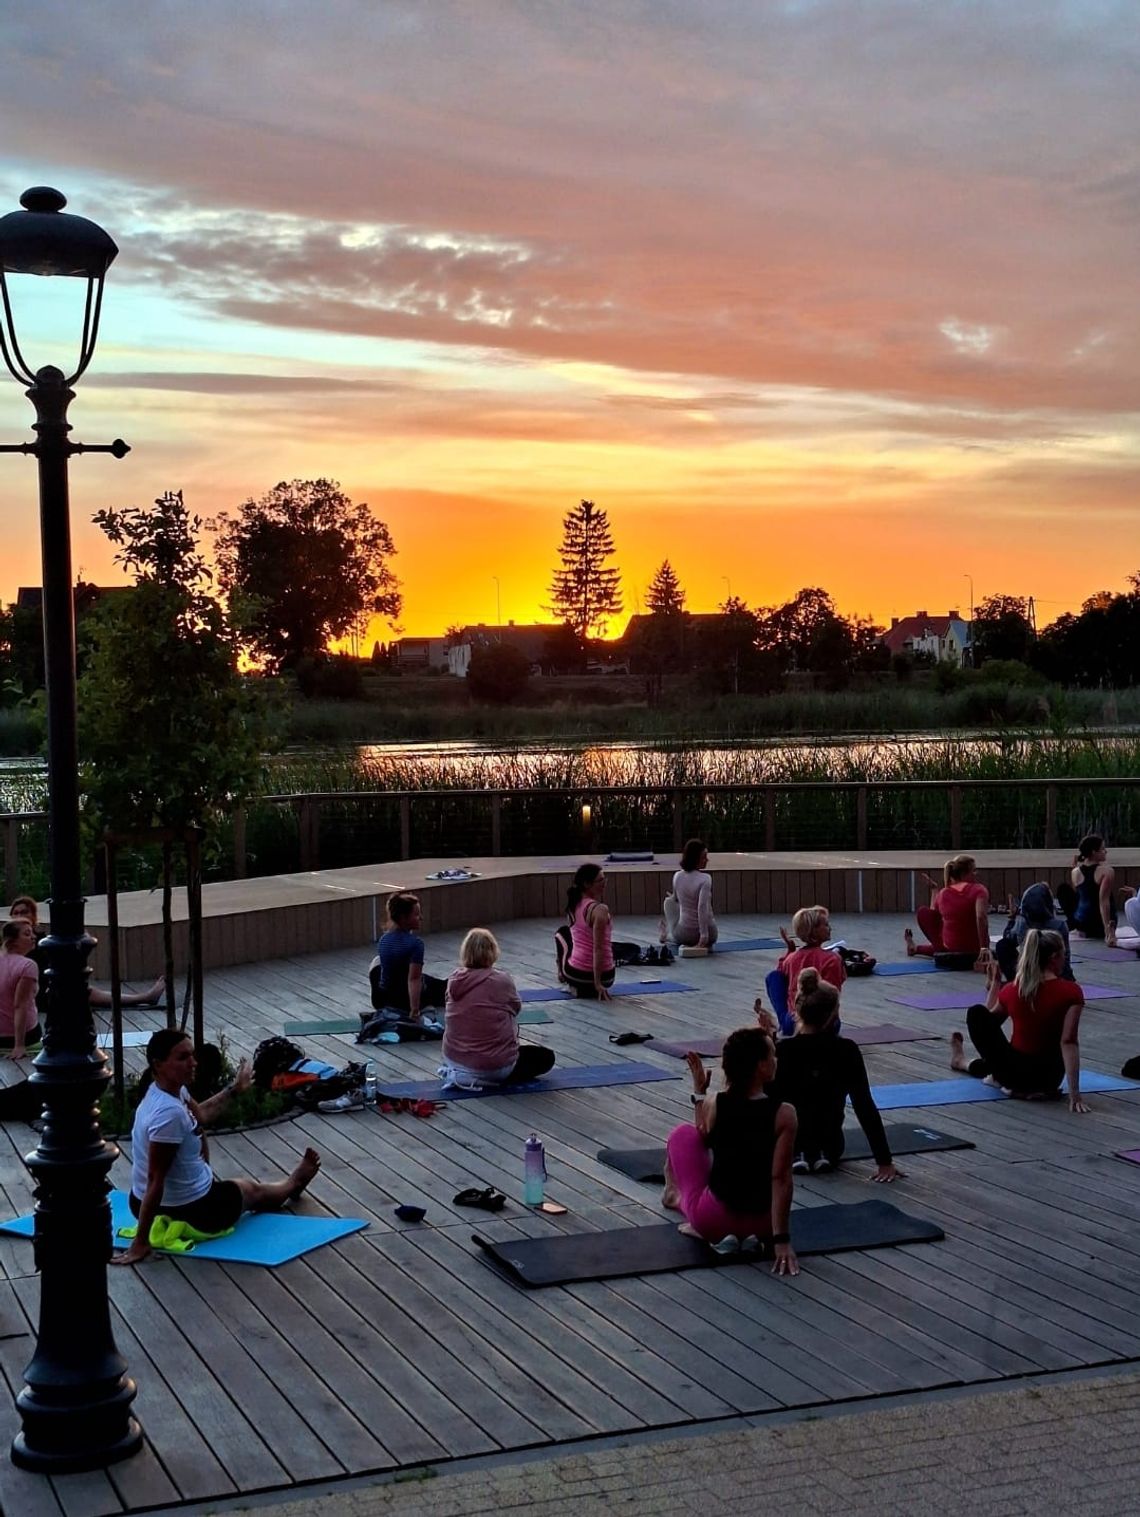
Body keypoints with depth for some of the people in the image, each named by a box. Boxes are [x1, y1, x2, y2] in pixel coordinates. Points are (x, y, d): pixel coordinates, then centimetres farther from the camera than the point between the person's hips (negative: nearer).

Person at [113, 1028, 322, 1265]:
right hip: (189, 1212, -8)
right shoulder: (169, 1113, -33)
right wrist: (140, 1244, -27)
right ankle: (293, 1184, 56)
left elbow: (200, 1115, 18)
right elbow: (155, 1180, -31)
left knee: (198, 1136, 32)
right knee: (252, 1190, 23)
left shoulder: (172, 1090, -5)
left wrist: (234, 1088, 28)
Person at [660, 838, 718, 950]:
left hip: (683, 935, 3)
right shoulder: (705, 878, -19)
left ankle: (667, 935, 35)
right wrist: (704, 937, -32)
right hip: (709, 935, -3)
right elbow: (702, 908, -30)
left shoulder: (677, 876, -5)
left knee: (669, 901, 34)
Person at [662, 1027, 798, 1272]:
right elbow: (781, 1179, -18)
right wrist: (781, 1240, -17)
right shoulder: (784, 1114, -16)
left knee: (683, 1133, 21)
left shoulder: (712, 1104, -9)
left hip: (712, 1220, 0)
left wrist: (699, 1093, 16)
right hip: (762, 1224, 0)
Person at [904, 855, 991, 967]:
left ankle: (915, 948, 44)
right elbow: (981, 917, -29)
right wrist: (984, 947, -29)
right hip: (974, 950, 0)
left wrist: (934, 890, 24)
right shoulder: (979, 890, -13)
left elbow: (933, 913, 16)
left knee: (923, 912, 21)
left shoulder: (943, 893, -2)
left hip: (949, 948, 0)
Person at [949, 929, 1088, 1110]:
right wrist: (1074, 1093, -25)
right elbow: (1068, 1042, -23)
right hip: (1050, 1078, 1)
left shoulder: (1012, 991, -6)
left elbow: (987, 1022, 12)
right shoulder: (1071, 992, -14)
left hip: (1016, 1075, -1)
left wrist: (994, 985, 18)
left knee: (976, 1013, 17)